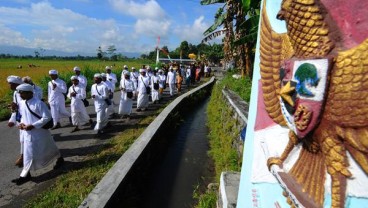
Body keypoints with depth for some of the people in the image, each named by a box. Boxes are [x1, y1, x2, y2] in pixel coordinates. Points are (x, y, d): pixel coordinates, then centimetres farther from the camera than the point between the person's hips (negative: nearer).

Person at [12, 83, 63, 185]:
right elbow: (23, 115, 17)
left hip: (40, 132, -6)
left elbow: (47, 117, -21)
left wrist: (33, 126, -24)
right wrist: (21, 123, -4)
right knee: (28, 153, 13)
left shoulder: (38, 103, -21)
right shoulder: (22, 103, 2)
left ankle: (59, 159, 39)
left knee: (49, 148, 12)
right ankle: (25, 175, 24)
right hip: (28, 133, 6)